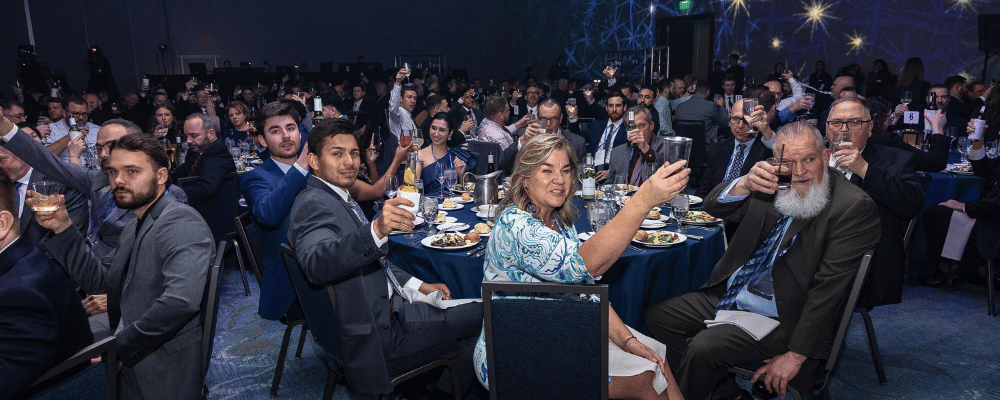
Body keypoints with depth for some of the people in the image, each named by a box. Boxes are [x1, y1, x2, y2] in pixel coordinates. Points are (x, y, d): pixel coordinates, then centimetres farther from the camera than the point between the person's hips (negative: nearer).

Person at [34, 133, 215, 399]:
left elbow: (180, 301, -31)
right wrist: (63, 229, 4)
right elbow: (101, 280, 13)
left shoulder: (182, 224, -18)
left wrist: (120, 348, -20)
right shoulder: (135, 227, 15)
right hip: (130, 365, 8)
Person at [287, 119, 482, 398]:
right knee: (483, 316, -2)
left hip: (385, 308, 10)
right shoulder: (313, 203, -19)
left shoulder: (339, 199, 12)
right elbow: (316, 265, -40)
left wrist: (419, 286, 10)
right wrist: (376, 231, -54)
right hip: (374, 331, -10)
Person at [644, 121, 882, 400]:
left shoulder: (853, 207, -16)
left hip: (780, 318, -7)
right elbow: (714, 206, -4)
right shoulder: (771, 185, 2)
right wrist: (746, 184, -28)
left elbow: (828, 288, -20)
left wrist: (796, 356, -22)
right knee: (656, 317, 5)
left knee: (704, 348, -25)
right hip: (730, 294, 7)